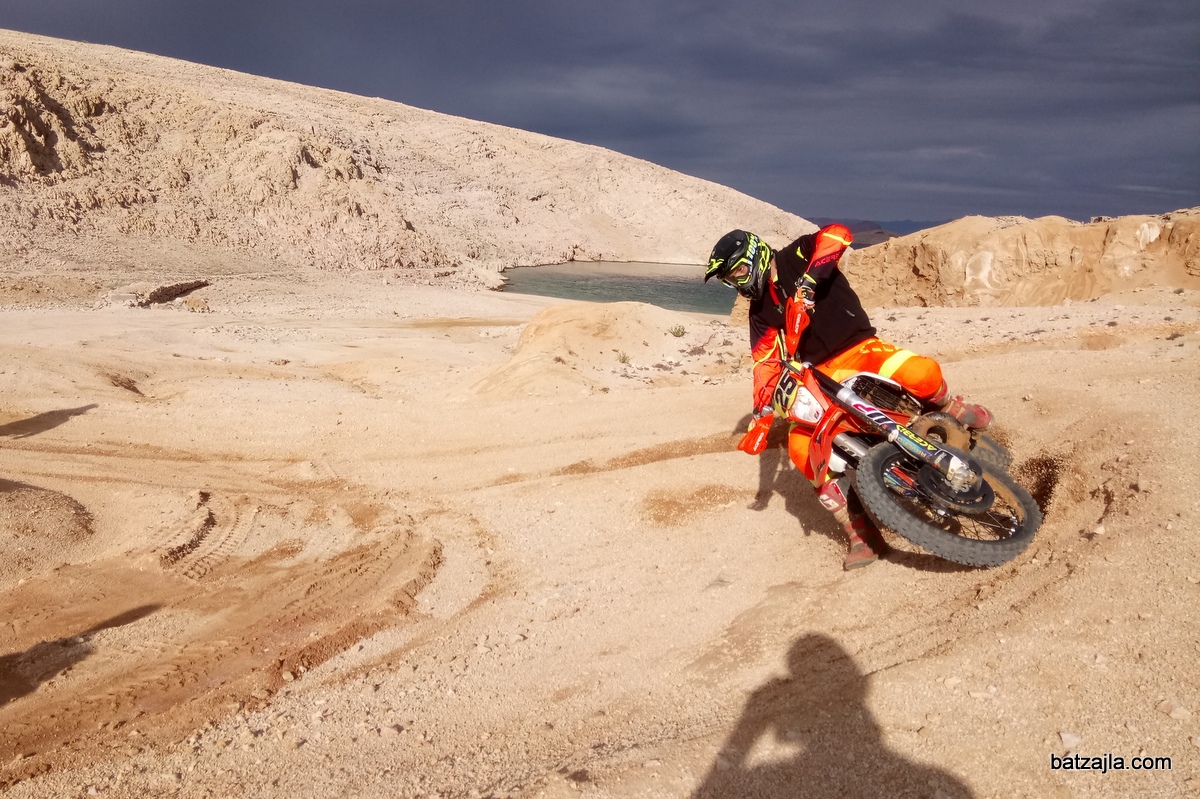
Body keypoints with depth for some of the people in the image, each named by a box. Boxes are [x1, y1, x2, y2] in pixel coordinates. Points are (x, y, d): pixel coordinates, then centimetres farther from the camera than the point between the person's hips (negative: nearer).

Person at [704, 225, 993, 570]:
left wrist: (805, 286, -33)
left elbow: (838, 233, -23)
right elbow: (766, 365, 7)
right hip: (820, 374, 4)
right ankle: (861, 534, -11)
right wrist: (760, 420, -5)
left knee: (920, 373, -33)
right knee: (800, 447, -20)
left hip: (860, 349, -4)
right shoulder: (759, 311, 13)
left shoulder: (797, 256, -2)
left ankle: (950, 408, 6)